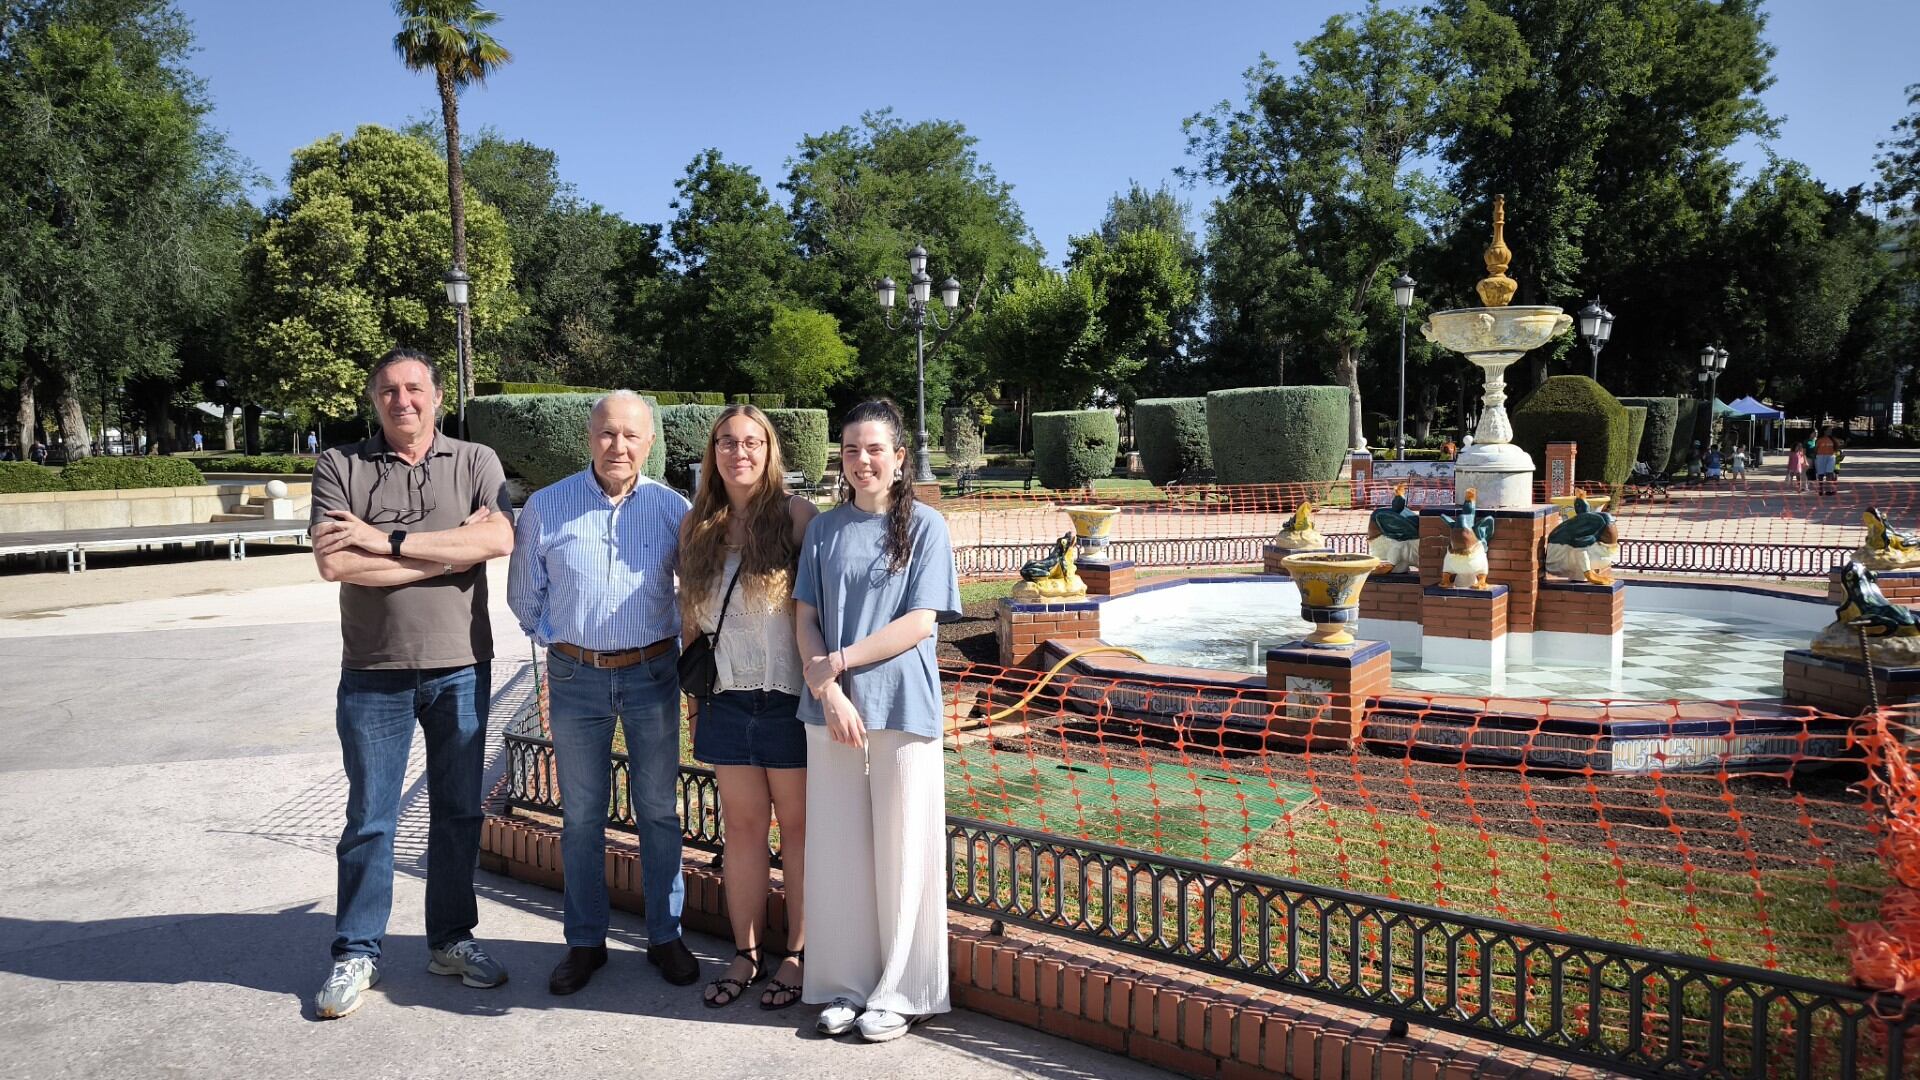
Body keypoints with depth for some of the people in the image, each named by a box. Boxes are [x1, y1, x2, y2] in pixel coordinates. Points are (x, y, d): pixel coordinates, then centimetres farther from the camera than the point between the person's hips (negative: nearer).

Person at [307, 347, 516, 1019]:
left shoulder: (475, 462, 4)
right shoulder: (340, 467, 1)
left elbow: (499, 539, -14)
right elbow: (333, 562, -14)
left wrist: (389, 541, -16)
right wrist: (451, 548, -13)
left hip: (460, 667, 1)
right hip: (373, 672, -1)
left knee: (458, 812, 11)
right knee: (369, 819, 7)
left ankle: (451, 939, 26)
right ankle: (356, 953, 20)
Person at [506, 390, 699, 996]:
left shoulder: (673, 508, -2)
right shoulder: (546, 507, -2)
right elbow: (525, 595, 9)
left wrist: (680, 648, 3)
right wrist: (558, 641, 2)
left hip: (652, 674, 0)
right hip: (575, 676, 0)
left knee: (658, 810, 8)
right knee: (581, 815, 9)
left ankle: (664, 935, 22)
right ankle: (585, 941, 23)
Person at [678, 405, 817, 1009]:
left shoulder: (796, 515, -6)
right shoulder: (696, 526, 7)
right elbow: (691, 619, 13)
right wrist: (695, 698, 13)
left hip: (789, 696, -4)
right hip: (728, 698, 4)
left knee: (797, 826, 6)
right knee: (741, 825, 12)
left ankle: (796, 955, 18)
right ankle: (746, 954, 23)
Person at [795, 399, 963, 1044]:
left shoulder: (924, 526, -2)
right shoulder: (824, 530, 8)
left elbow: (919, 623, -9)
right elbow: (805, 620, 4)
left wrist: (837, 662, -12)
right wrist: (829, 693, -10)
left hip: (903, 711, -3)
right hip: (832, 711, 3)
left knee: (901, 852, 4)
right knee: (838, 851, 8)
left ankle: (900, 993, 18)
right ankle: (848, 984, 23)